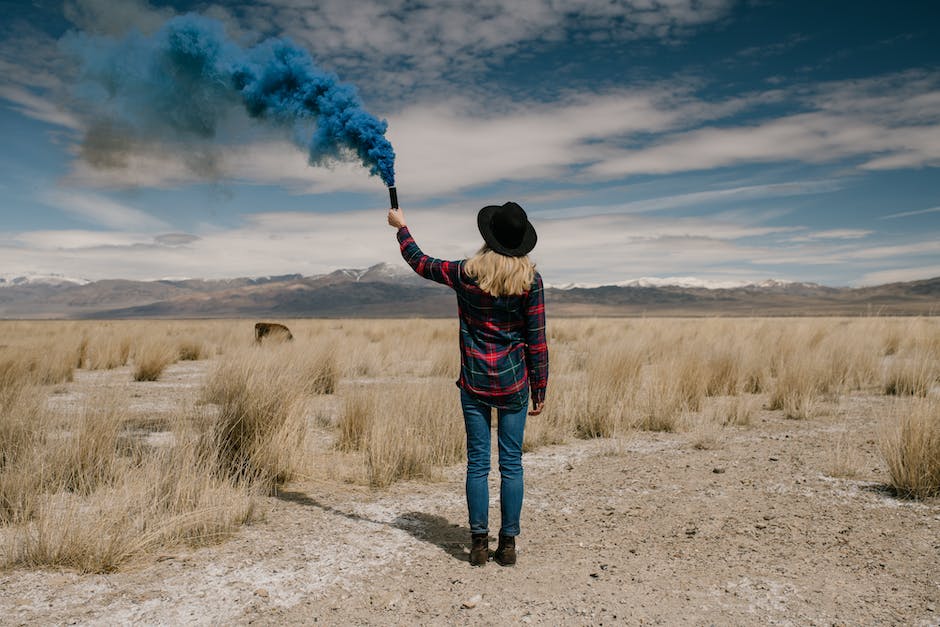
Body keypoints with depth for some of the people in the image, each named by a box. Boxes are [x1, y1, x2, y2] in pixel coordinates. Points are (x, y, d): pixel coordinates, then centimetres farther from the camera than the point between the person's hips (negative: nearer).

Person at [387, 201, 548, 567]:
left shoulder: (466, 274, -5)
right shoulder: (531, 280, -6)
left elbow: (421, 264, 13)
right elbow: (537, 340, -4)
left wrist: (401, 227, 29)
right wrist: (539, 390, 5)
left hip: (474, 384, 0)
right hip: (514, 383, 0)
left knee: (477, 463, 7)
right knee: (511, 463, 7)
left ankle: (479, 543, 12)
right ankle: (508, 544, 13)